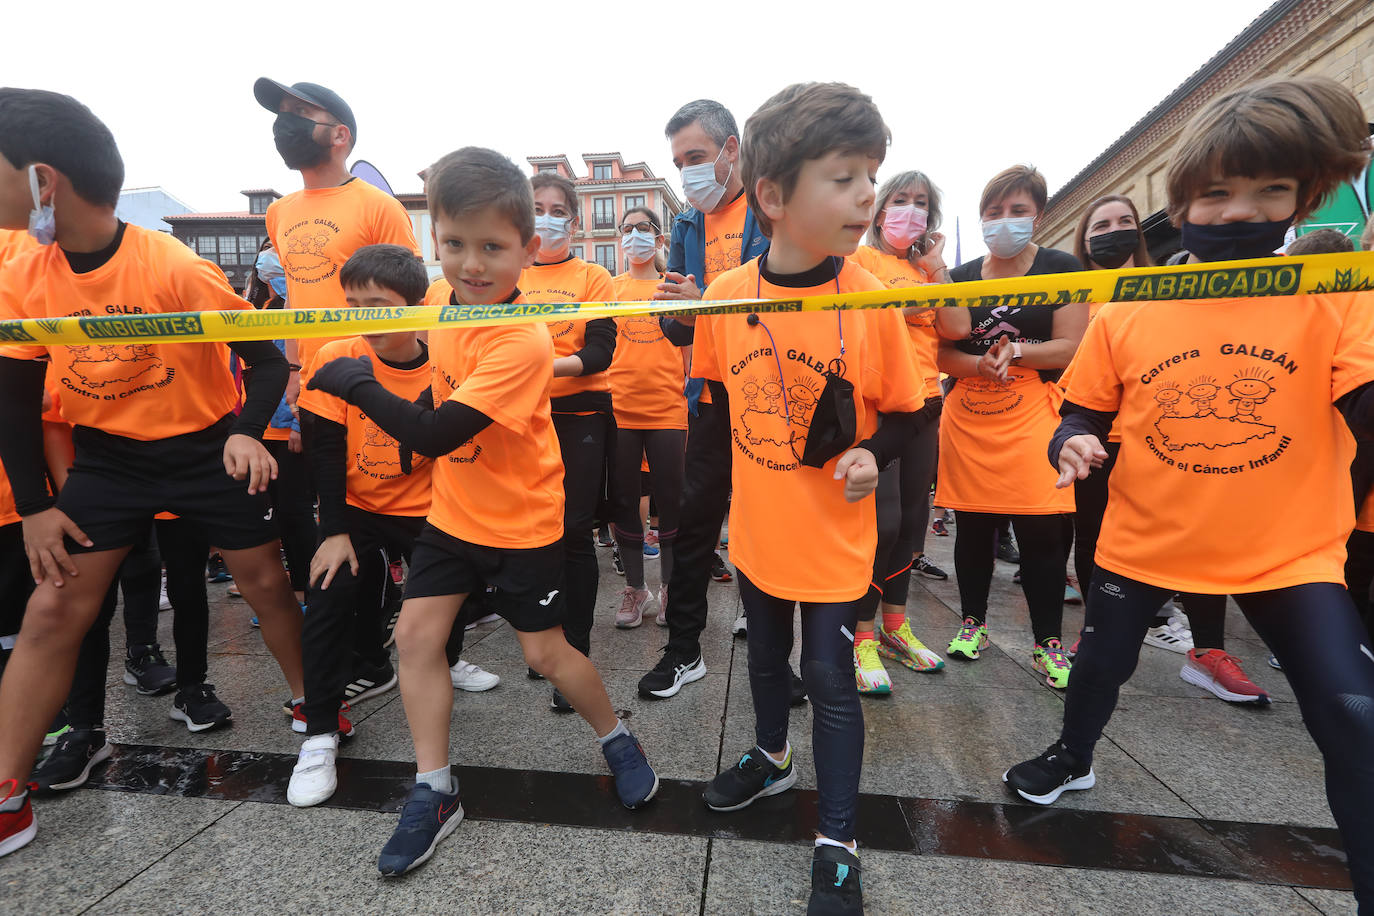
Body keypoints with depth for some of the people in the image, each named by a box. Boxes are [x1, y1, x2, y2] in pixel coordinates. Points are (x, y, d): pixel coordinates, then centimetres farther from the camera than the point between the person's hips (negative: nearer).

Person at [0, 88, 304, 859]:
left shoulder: (177, 269, -19)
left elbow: (267, 358, -14)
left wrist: (247, 434, -31)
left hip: (207, 448, -4)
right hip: (108, 458, 5)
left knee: (267, 584, 4)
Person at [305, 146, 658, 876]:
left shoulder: (523, 342, -27)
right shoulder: (447, 306, -1)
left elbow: (434, 435, -29)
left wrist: (353, 380, -19)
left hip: (521, 522, -7)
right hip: (451, 511, 7)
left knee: (545, 653, 5)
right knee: (415, 633, 4)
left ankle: (616, 739, 34)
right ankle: (434, 791, 22)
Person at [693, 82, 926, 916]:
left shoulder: (872, 298, -13)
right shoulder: (727, 294, -9)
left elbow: (904, 410, -5)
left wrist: (873, 455, -20)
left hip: (835, 535, -3)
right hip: (756, 528, 3)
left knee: (832, 681, 8)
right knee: (767, 655, 23)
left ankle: (837, 847, 30)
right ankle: (772, 759, 53)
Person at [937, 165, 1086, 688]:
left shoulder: (1061, 268, 5)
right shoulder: (961, 276, 12)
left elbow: (1070, 349, -3)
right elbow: (945, 352, 3)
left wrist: (1016, 352, -15)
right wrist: (980, 365, -15)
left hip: (1033, 415, -2)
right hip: (968, 416, 3)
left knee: (1041, 532, -5)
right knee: (973, 526, 8)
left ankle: (1048, 643, 12)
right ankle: (973, 622, 25)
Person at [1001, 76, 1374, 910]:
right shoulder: (1127, 310, -5)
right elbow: (1086, 410, 2)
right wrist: (1073, 443, -19)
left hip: (1285, 551, -1)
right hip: (1143, 541, 1)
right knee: (1102, 661, 17)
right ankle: (1073, 758, 47)